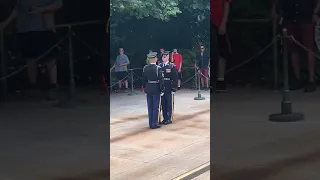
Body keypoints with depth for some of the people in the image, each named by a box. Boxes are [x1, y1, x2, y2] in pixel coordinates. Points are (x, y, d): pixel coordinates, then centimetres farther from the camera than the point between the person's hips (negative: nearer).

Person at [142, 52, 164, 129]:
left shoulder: (145, 68, 0)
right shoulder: (158, 68, -15)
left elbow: (144, 79, 6)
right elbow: (161, 80, -15)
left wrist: (145, 88, 15)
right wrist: (162, 90, -8)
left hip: (148, 90, 5)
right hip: (156, 90, -5)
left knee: (150, 107, 11)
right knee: (156, 107, 2)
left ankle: (151, 123, 17)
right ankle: (154, 124, 3)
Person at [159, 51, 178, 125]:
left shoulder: (172, 66, -7)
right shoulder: (159, 66, 7)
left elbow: (175, 78, -8)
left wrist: (174, 89, -11)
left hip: (169, 89, -5)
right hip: (161, 88, 5)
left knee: (169, 104, 2)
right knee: (163, 104, 10)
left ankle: (169, 119, 10)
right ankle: (165, 118, 18)